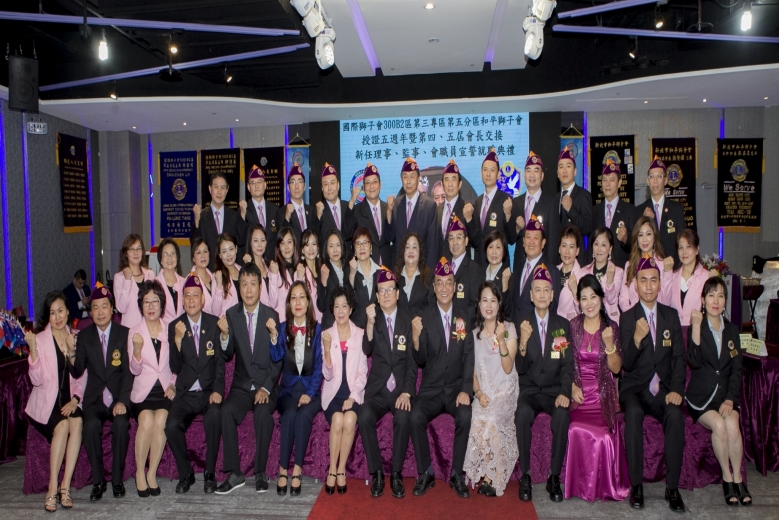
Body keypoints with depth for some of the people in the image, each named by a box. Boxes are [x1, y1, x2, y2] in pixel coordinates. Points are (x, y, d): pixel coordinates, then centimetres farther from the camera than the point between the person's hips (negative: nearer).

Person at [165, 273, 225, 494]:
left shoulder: (214, 323, 1)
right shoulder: (174, 326, 4)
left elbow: (220, 361, 1)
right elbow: (175, 368, -2)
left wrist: (217, 390, -13)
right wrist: (178, 339, -17)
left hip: (209, 391, -1)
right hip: (185, 393, 1)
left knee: (215, 417, -30)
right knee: (172, 425, -24)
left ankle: (210, 474, -10)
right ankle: (186, 474, 1)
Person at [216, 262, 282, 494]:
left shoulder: (272, 315, -2)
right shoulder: (231, 314, 3)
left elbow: (278, 359, -1)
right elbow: (227, 356, 1)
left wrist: (266, 388, -12)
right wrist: (225, 334, -18)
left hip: (267, 386, -2)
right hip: (241, 386, 2)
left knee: (263, 412, -30)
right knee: (226, 410, -26)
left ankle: (260, 473, -13)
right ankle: (234, 473, -15)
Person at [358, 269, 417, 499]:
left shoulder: (408, 320, 5)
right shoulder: (372, 318, 8)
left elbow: (413, 361, 1)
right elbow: (367, 350, -8)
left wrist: (407, 392, -11)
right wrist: (370, 322, -23)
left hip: (402, 389, -1)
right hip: (377, 390, 1)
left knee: (403, 418, -30)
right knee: (364, 417, -28)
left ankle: (396, 473, -11)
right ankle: (376, 472, -10)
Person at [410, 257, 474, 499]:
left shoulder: (464, 319, 4)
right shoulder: (424, 318, 0)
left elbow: (469, 357, 1)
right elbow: (421, 360, -4)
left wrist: (466, 390, -13)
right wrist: (415, 337, -25)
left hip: (457, 389, 1)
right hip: (430, 390, 0)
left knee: (466, 417, -27)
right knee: (415, 417, -26)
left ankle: (457, 474, -8)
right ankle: (425, 474, -6)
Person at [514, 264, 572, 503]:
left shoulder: (563, 325, 6)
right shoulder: (522, 324, 1)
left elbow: (568, 364, 2)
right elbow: (520, 369, -5)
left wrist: (564, 392, -16)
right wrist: (523, 343, -25)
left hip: (554, 391, 1)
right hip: (529, 390, -1)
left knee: (562, 416, -30)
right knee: (523, 414, -32)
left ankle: (554, 477, -13)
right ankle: (525, 476, -16)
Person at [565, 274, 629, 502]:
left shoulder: (612, 327, 4)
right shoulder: (571, 326, 3)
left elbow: (616, 368, 2)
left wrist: (610, 344, -14)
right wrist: (572, 386, -9)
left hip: (602, 395, 0)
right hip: (578, 392, 0)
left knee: (603, 435, -23)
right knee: (578, 432, -25)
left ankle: (604, 485, 1)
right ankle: (580, 484, -3)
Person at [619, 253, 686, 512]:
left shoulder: (671, 315, 8)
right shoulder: (627, 317, -1)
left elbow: (679, 357, 6)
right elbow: (626, 364, -8)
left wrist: (676, 390, -11)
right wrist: (637, 339, -28)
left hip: (664, 388, 2)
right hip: (635, 388, -2)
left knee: (675, 415, -29)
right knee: (634, 413, -32)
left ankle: (672, 487, -19)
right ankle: (636, 485, -22)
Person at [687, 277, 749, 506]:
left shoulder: (732, 330, 10)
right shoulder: (696, 327, -1)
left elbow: (737, 369, 7)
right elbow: (694, 362, -17)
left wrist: (730, 399, -8)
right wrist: (697, 327, -25)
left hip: (726, 394, 3)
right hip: (701, 395, -2)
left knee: (732, 425, -26)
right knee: (719, 425, -28)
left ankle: (738, 479, -12)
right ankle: (727, 477, -10)